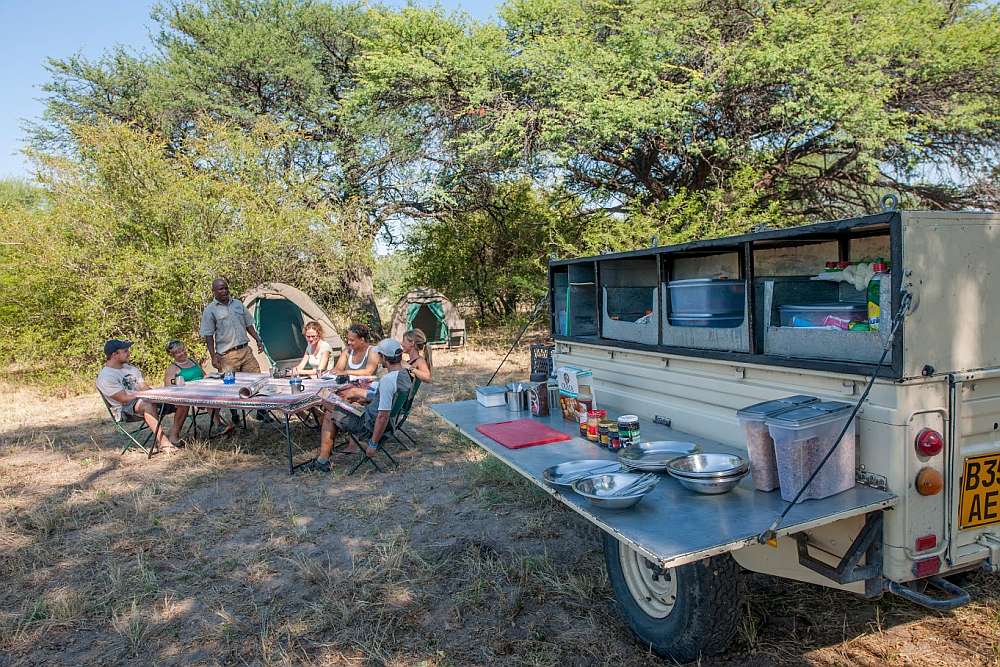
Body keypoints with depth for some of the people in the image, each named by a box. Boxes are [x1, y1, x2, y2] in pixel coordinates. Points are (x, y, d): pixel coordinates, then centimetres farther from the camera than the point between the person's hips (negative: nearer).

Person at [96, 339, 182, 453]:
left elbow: (145, 388, 10)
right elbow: (124, 398, -18)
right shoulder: (105, 377, -9)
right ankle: (163, 441, -42)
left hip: (148, 402, 8)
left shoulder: (130, 368, 16)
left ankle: (173, 436, -16)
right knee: (147, 404, -42)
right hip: (125, 411, -8)